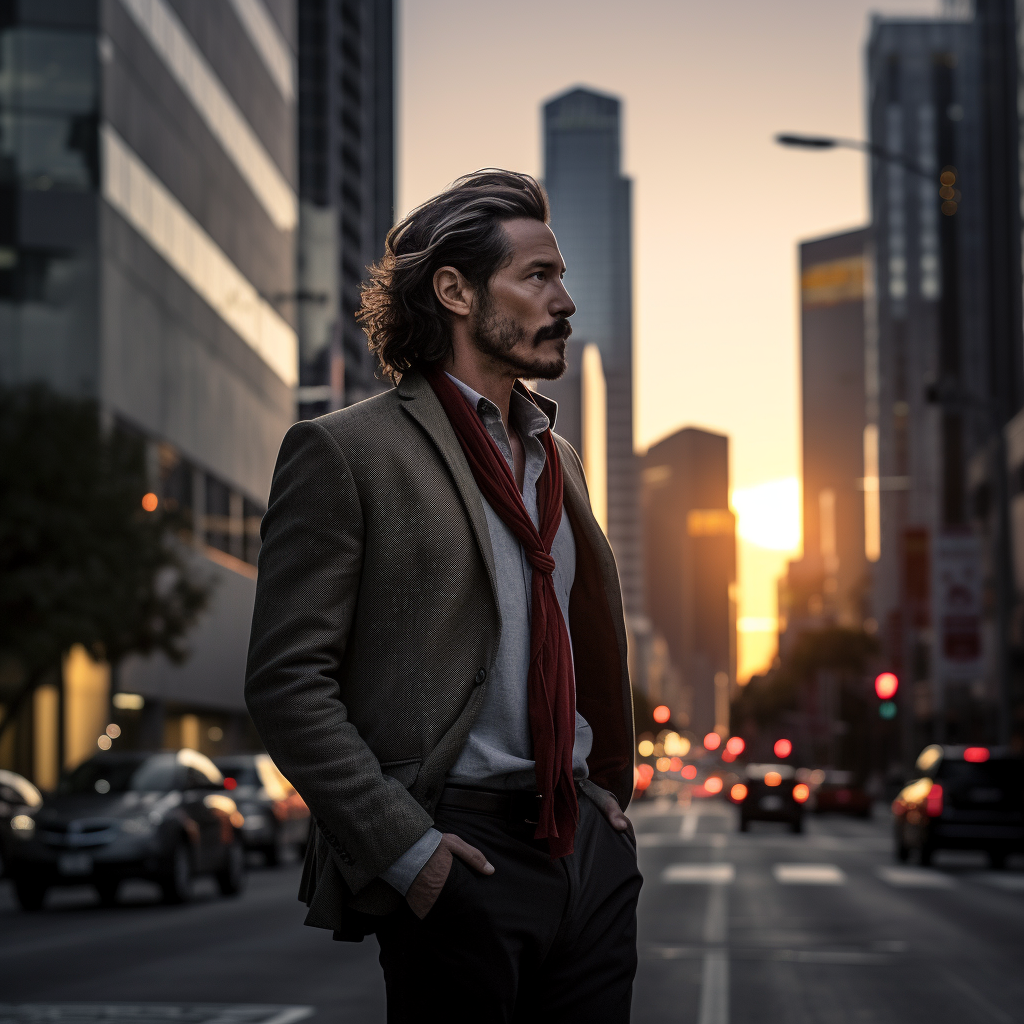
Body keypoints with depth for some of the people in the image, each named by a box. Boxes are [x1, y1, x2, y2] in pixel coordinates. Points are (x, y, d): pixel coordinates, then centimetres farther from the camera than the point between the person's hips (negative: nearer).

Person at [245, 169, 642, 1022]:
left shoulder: (558, 458, 17)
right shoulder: (346, 451, -5)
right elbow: (288, 681, -11)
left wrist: (610, 792, 15)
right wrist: (405, 847, -16)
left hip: (591, 854, 7)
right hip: (461, 863, -6)